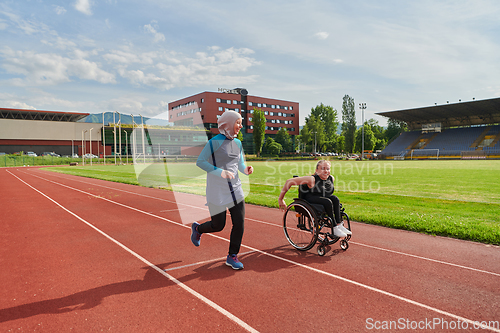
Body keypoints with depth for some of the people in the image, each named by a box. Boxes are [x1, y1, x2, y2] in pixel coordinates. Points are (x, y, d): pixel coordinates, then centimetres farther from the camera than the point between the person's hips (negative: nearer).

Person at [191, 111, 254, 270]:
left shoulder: (237, 143, 9)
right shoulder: (215, 141, -13)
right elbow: (200, 161, -16)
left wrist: (246, 169, -9)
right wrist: (220, 172, -26)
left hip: (235, 189, 6)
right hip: (217, 191, -6)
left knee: (239, 223, 0)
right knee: (218, 225, 3)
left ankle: (232, 256, 18)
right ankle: (197, 229, 37)